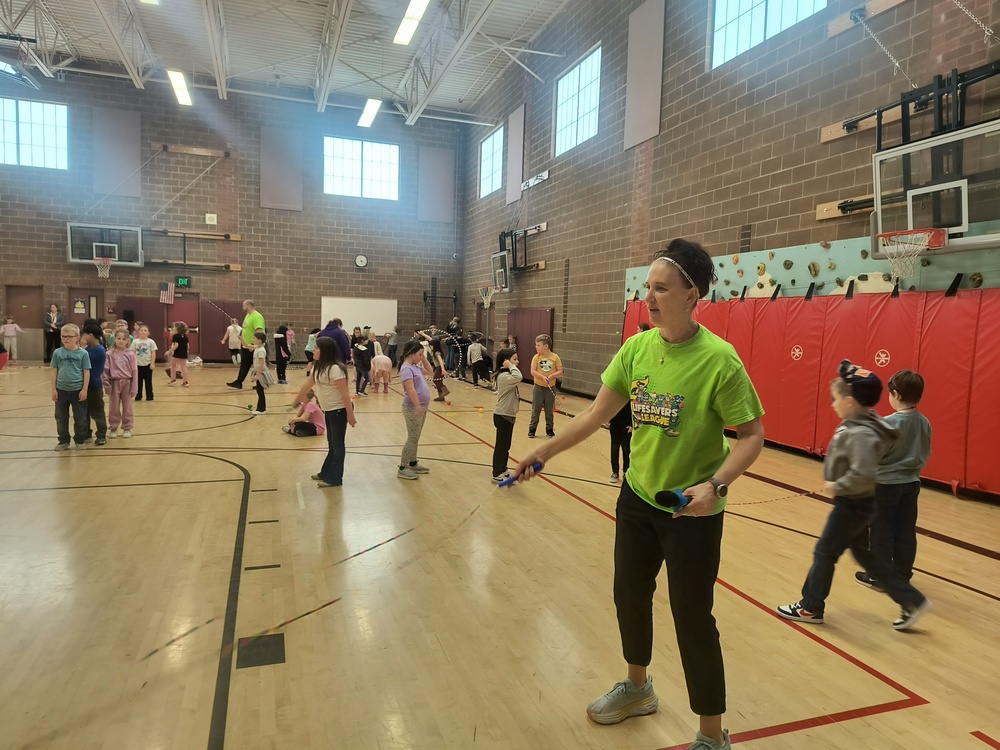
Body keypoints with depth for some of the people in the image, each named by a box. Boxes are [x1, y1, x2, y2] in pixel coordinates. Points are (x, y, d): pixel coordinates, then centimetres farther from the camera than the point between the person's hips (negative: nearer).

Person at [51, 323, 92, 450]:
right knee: (61, 418, 11)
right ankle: (63, 441, 24)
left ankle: (79, 441, 20)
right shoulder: (57, 353, 0)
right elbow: (54, 371, 4)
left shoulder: (83, 353, -7)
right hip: (61, 390, 3)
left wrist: (84, 389, -8)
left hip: (78, 390, -3)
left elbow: (86, 372, -5)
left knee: (80, 418, 7)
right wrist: (54, 389, 2)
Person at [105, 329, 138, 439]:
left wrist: (134, 387, -5)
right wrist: (106, 384, -8)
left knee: (127, 407, 8)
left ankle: (127, 428, 18)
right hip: (114, 382, 0)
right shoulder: (110, 354, -2)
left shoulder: (130, 354, -2)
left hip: (127, 382, 0)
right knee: (113, 408, 9)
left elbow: (134, 371, -2)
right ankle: (113, 428, 20)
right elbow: (106, 370, -1)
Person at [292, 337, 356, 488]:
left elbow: (344, 393, -23)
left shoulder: (335, 369, -23)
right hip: (329, 410, 9)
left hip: (339, 410, -9)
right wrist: (296, 401, 30)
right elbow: (307, 386, 20)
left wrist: (350, 415, -23)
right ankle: (326, 473, 30)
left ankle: (334, 479, 8)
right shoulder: (318, 367, 6)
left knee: (337, 444, 0)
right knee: (332, 444, 19)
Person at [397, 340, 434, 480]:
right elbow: (411, 389, -26)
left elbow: (430, 372, 26)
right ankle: (402, 469, 2)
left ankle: (413, 464, 27)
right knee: (412, 438, -5)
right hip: (413, 408, -9)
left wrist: (424, 359, 13)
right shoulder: (407, 369, -17)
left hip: (421, 407, 9)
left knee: (416, 438, 16)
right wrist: (418, 406, -29)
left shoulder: (416, 367, 11)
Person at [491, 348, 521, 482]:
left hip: (508, 414, 10)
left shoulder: (506, 375, 11)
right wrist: (511, 366, -27)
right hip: (503, 415, -10)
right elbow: (518, 377, -40)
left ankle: (503, 470, 31)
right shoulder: (503, 376, -22)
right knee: (501, 445, 0)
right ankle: (497, 475, 9)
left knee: (506, 445, 19)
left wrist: (516, 396, -1)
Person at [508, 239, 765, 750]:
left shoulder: (718, 359, -21)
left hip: (692, 511, -6)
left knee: (692, 619, 5)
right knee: (629, 594, 21)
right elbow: (598, 413, 2)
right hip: (637, 497, 6)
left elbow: (752, 435, -15)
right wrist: (544, 453, 1)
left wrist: (716, 484, -30)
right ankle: (637, 689, 49)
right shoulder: (636, 348, -5)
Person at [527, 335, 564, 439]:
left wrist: (552, 376, -22)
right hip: (538, 387, 0)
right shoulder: (536, 357, -5)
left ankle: (550, 429, 23)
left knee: (549, 410, 11)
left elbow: (560, 372, -4)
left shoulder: (555, 357, -6)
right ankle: (532, 429, 16)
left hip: (550, 388, 0)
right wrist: (543, 377, -25)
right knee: (535, 409, 6)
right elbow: (533, 371, -11)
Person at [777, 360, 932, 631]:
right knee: (862, 552, 21)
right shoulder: (857, 426, 3)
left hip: (853, 504, -10)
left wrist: (837, 486, -21)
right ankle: (912, 601, 28)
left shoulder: (861, 434, -28)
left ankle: (810, 607, 21)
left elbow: (863, 475, -35)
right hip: (855, 503, 10)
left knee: (824, 553, 5)